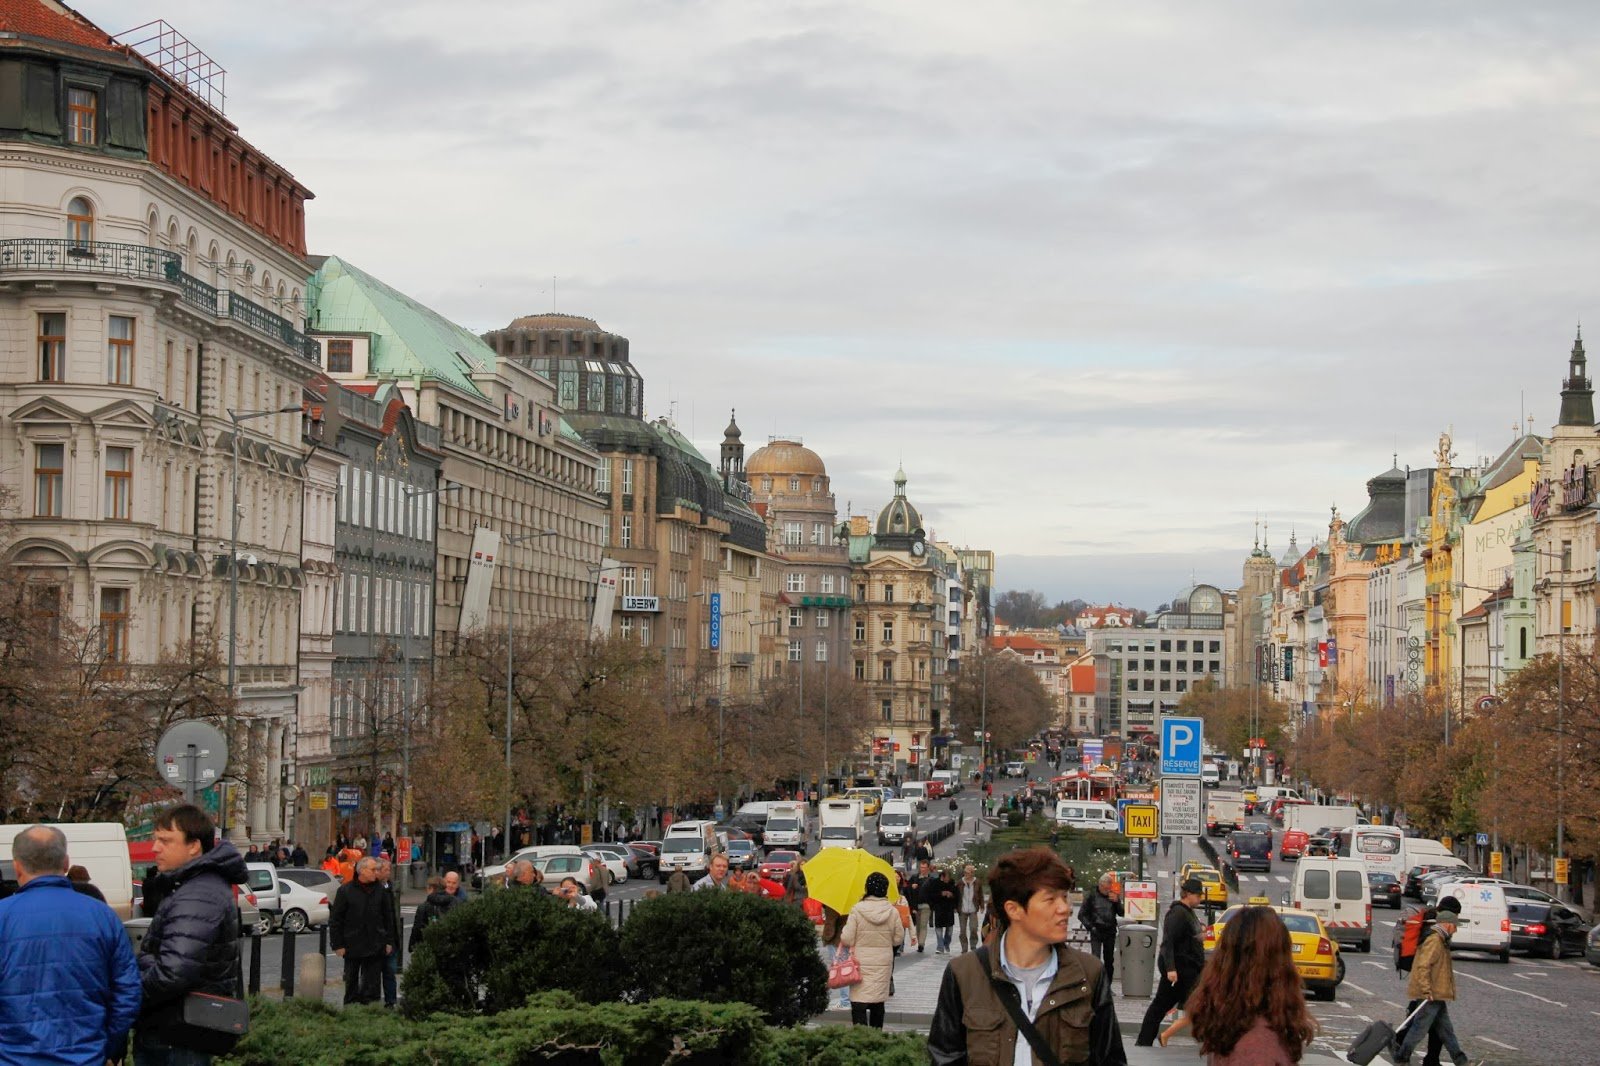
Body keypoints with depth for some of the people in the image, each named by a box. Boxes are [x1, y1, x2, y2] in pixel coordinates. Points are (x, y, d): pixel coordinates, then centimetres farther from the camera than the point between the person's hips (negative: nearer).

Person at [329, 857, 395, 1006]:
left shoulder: (380, 890, 5)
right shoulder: (345, 890, -4)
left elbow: (388, 918, 12)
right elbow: (335, 920, -1)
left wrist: (389, 942, 8)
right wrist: (338, 944, -5)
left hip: (375, 948, 2)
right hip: (352, 946, -2)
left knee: (372, 984, 1)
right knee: (351, 982, 8)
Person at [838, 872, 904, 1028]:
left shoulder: (857, 910, -12)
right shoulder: (892, 912, -4)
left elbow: (846, 940, -11)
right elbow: (898, 939, 4)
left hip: (861, 963, -3)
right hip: (884, 963, 3)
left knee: (858, 1005, -4)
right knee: (878, 1003, 16)